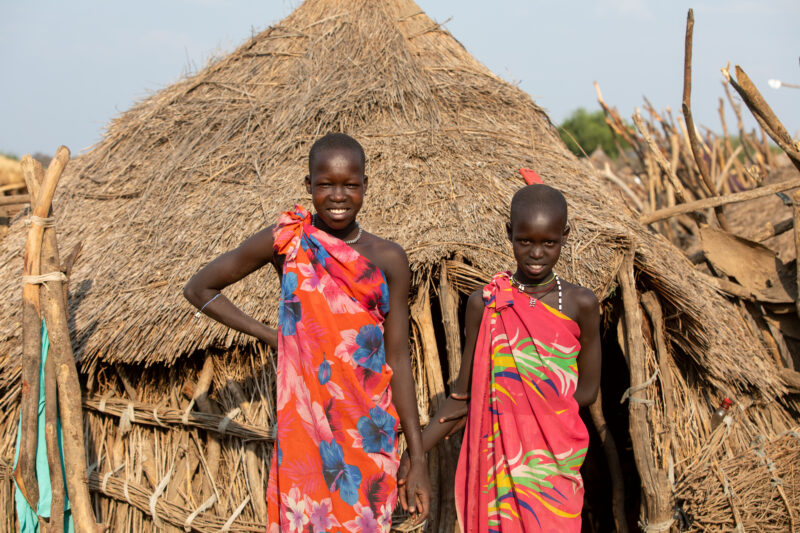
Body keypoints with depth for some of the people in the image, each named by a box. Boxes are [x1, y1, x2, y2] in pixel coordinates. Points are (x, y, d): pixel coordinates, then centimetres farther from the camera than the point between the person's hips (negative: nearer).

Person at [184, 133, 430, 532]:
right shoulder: (286, 241, -2)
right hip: (305, 422, -1)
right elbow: (198, 289, 7)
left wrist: (418, 459, 0)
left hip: (370, 428, 2)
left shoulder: (388, 259, 1)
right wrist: (270, 336, 0)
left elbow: (398, 359, 2)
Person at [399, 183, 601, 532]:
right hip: (497, 458, 1)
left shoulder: (580, 305, -3)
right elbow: (463, 396, 2)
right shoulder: (485, 303, -1)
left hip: (553, 461, 0)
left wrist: (504, 404, -6)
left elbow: (586, 391, 1)